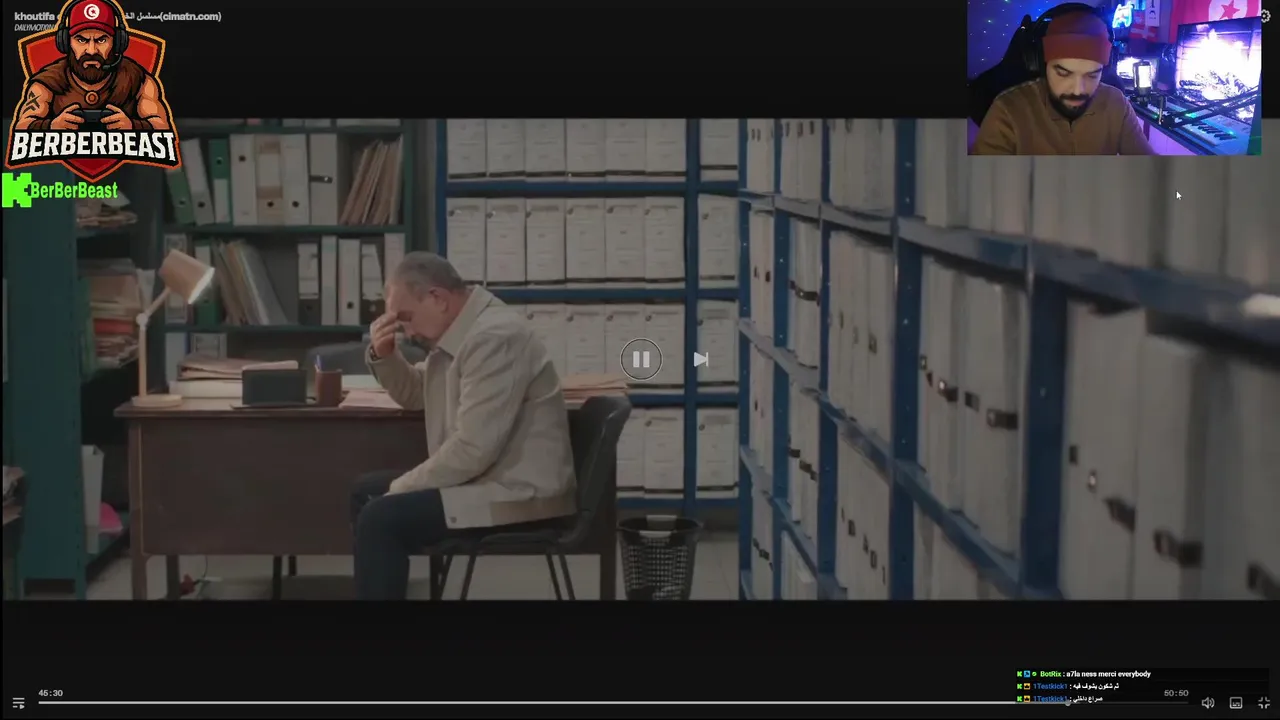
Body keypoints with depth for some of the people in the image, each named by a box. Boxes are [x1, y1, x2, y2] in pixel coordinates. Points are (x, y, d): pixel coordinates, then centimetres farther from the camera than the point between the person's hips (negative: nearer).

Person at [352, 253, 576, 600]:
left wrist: (400, 489, -13)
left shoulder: (493, 338, -21)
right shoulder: (459, 328, 11)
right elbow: (414, 395, 26)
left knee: (380, 519, -21)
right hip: (486, 477, 11)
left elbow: (472, 449, -26)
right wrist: (383, 355, 6)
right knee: (366, 491, 15)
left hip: (518, 493, -11)